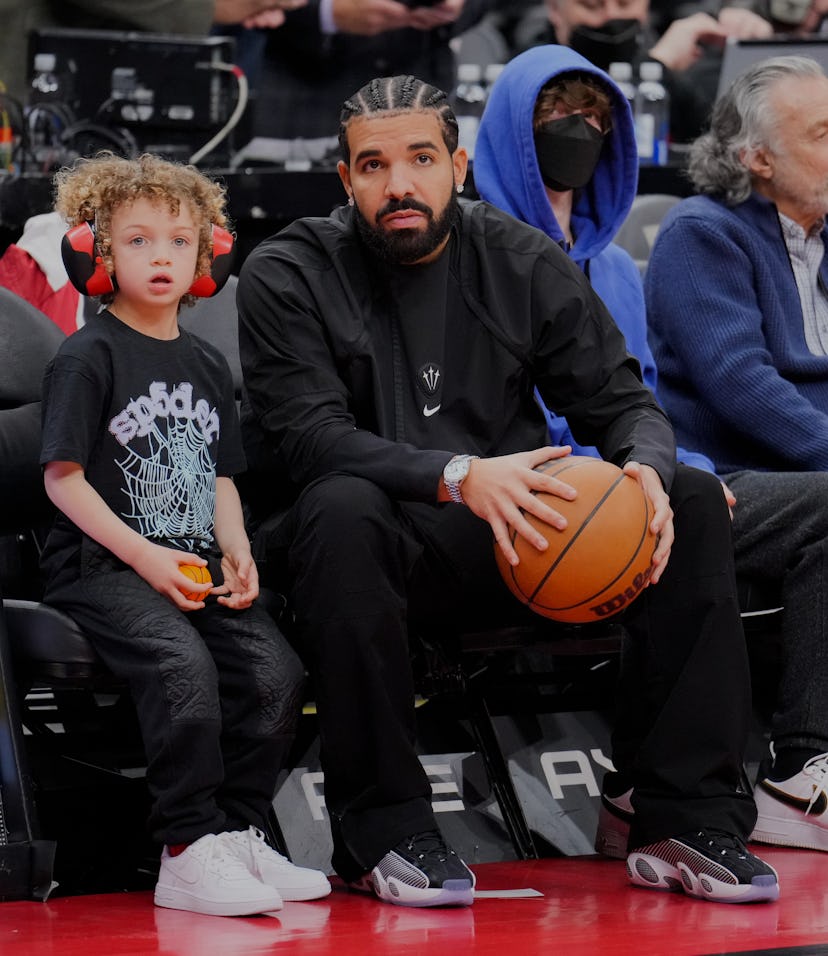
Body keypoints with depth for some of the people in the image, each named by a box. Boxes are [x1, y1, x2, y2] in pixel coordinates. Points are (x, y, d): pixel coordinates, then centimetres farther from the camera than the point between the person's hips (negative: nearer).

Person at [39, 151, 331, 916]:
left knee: (275, 669, -17)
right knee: (183, 664, -32)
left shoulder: (208, 365, 20)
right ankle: (188, 853, -27)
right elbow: (63, 476, -7)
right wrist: (144, 556, -16)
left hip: (194, 566, 6)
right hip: (101, 567, -6)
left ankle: (238, 833, -5)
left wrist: (237, 552, 2)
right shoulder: (88, 358, -2)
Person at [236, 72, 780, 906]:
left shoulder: (523, 263, 8)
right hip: (383, 552, -4)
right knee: (340, 510, -38)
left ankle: (687, 822, -17)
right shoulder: (286, 275, -4)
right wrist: (458, 478, -33)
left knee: (694, 501, -16)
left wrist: (647, 467, -19)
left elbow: (621, 400, 7)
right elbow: (310, 436, -17)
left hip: (509, 548, 4)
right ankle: (381, 832, -28)